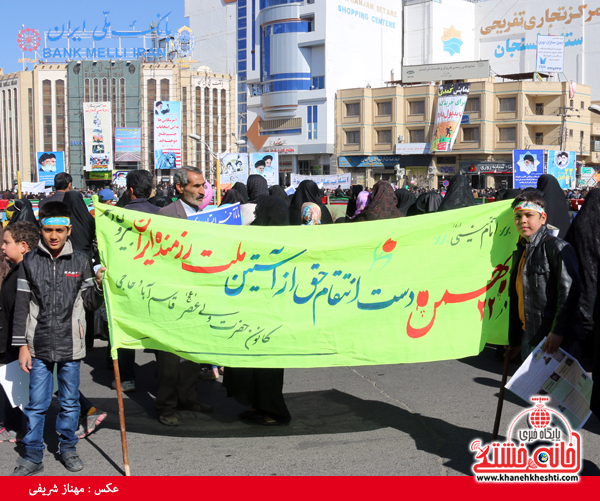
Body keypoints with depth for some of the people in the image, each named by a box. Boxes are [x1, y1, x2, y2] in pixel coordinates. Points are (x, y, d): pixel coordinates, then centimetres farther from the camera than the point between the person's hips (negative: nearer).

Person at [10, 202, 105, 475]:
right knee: (36, 404, 5)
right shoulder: (30, 261, 0)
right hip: (39, 346, 0)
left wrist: (99, 283, -13)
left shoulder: (80, 262, 1)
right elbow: (22, 306, 2)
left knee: (70, 402, 11)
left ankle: (67, 447, 28)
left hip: (70, 345, 1)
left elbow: (90, 304, 6)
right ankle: (33, 456, 17)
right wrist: (22, 345, -1)